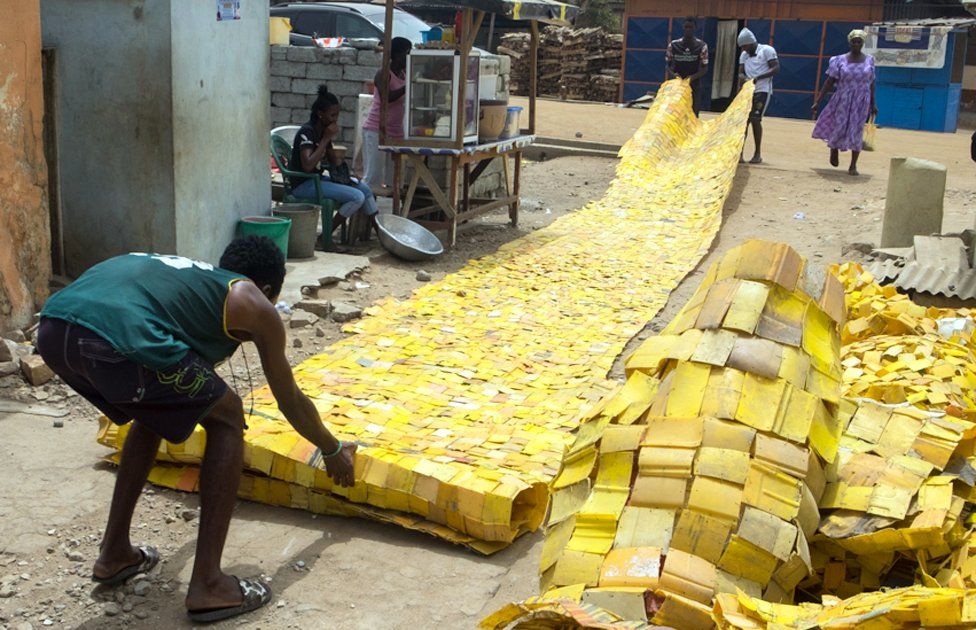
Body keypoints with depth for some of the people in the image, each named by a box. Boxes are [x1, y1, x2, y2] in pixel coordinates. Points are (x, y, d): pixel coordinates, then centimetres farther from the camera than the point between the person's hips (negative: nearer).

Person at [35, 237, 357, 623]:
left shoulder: (191, 276, 39)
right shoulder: (254, 304, 21)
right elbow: (290, 401, 29)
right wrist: (333, 450, 46)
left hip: (51, 329, 8)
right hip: (117, 337, -8)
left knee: (158, 409, 33)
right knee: (227, 417, 14)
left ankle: (115, 554, 39)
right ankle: (207, 584, 12)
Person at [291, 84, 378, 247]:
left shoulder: (324, 131, 8)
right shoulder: (307, 132, -18)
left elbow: (333, 161, 20)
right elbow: (307, 165, -31)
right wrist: (326, 139, -24)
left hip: (317, 179, 9)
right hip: (303, 184, -9)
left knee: (365, 188, 9)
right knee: (357, 197, -20)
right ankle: (324, 238, -15)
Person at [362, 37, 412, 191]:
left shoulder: (405, 73, 12)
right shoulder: (384, 74, -9)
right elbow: (386, 98, -24)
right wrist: (408, 86, -26)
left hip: (396, 131, 7)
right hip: (377, 131, -7)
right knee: (373, 177, -8)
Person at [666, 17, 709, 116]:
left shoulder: (702, 46, -5)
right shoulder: (673, 45, -1)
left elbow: (705, 68, -5)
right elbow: (668, 65, 4)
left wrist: (693, 77, -24)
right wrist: (673, 74, -18)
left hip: (693, 86, -1)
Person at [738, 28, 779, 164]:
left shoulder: (767, 50, -5)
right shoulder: (744, 55, 15)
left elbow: (776, 69, -12)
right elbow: (741, 73, 12)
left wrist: (758, 77, -22)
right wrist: (744, 78, -13)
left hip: (762, 91, -6)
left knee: (755, 119, -13)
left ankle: (758, 154, -4)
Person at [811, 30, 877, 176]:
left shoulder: (869, 60, 2)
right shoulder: (840, 60, -3)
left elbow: (871, 83, 8)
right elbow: (829, 82, -3)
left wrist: (873, 104, 8)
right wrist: (817, 101, -7)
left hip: (861, 102, 1)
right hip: (842, 101, -1)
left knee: (856, 132, -2)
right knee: (838, 127, 2)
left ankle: (853, 165, 6)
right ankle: (834, 150, 34)